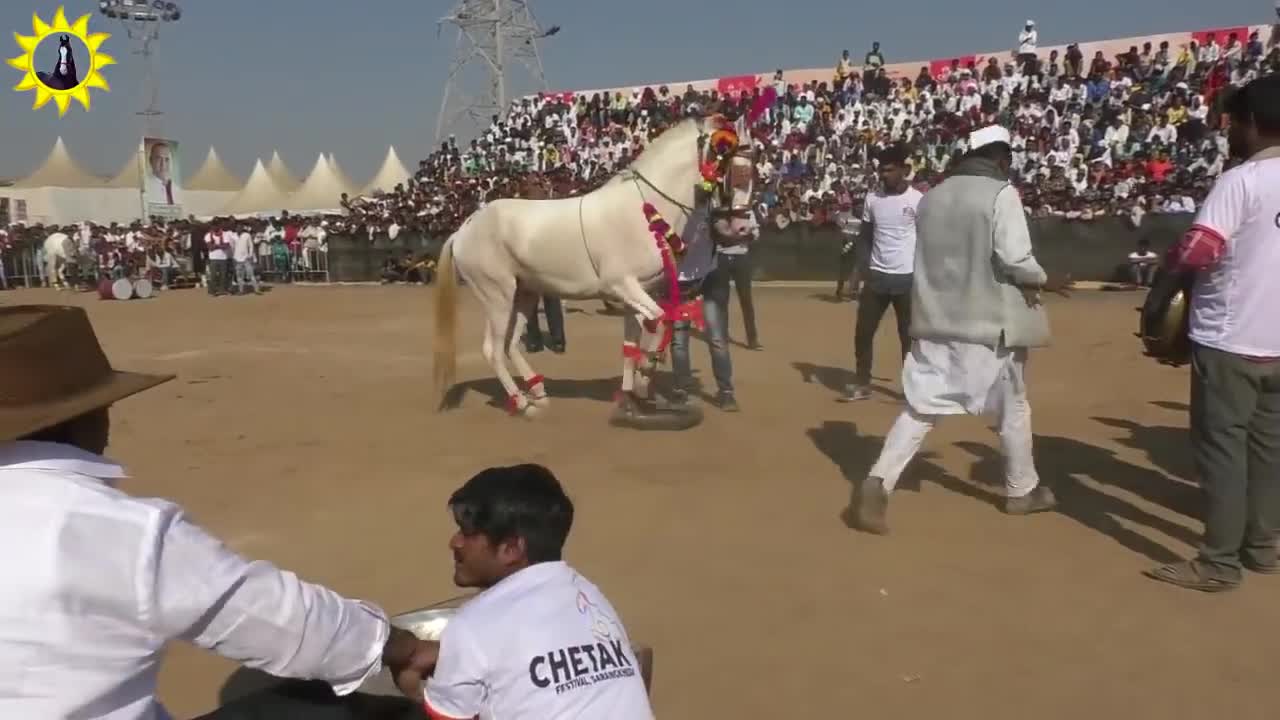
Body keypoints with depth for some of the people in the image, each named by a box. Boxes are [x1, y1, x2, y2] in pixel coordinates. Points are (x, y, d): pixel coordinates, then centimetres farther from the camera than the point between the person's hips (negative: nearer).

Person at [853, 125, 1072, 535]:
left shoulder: (934, 195, 9)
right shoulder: (1001, 192, -9)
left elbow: (936, 256, 12)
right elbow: (1015, 256, -18)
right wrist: (1043, 281, 2)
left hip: (937, 319, 5)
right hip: (990, 320, -5)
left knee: (922, 407, 6)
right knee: (1012, 406, 15)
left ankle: (879, 482, -11)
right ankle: (1022, 491, 30)